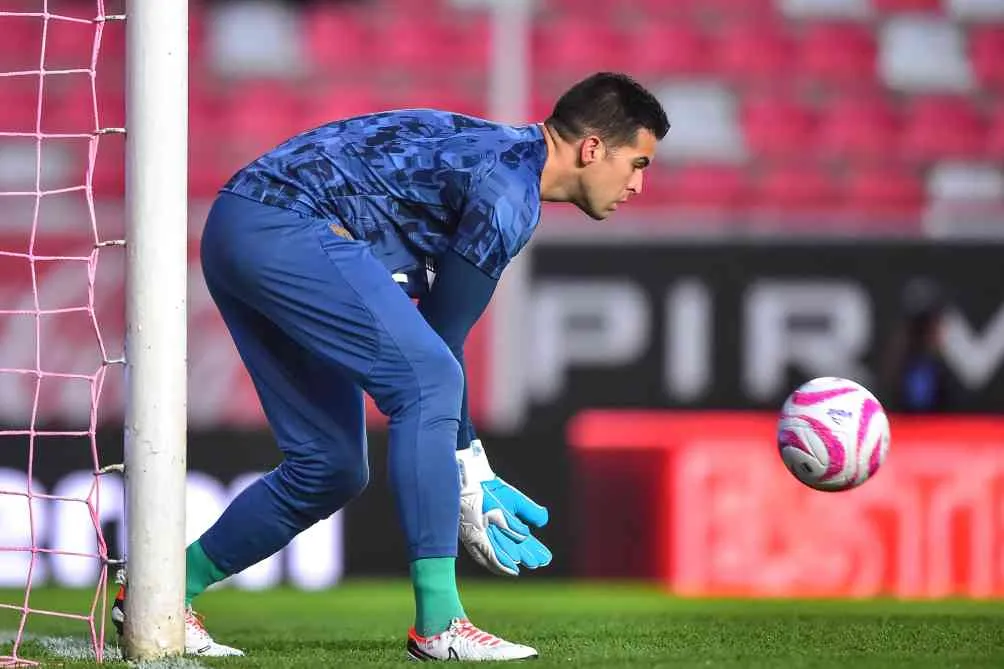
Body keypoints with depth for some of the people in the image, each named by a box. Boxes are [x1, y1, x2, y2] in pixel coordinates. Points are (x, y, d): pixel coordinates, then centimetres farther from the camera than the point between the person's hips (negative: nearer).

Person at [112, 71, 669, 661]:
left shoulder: (497, 153, 19)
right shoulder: (510, 191, -12)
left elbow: (434, 332, 21)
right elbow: (442, 341, -10)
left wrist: (470, 468, 18)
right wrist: (468, 482, -3)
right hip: (284, 230, -11)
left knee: (332, 471, 11)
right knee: (427, 380, -18)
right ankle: (438, 625, -21)